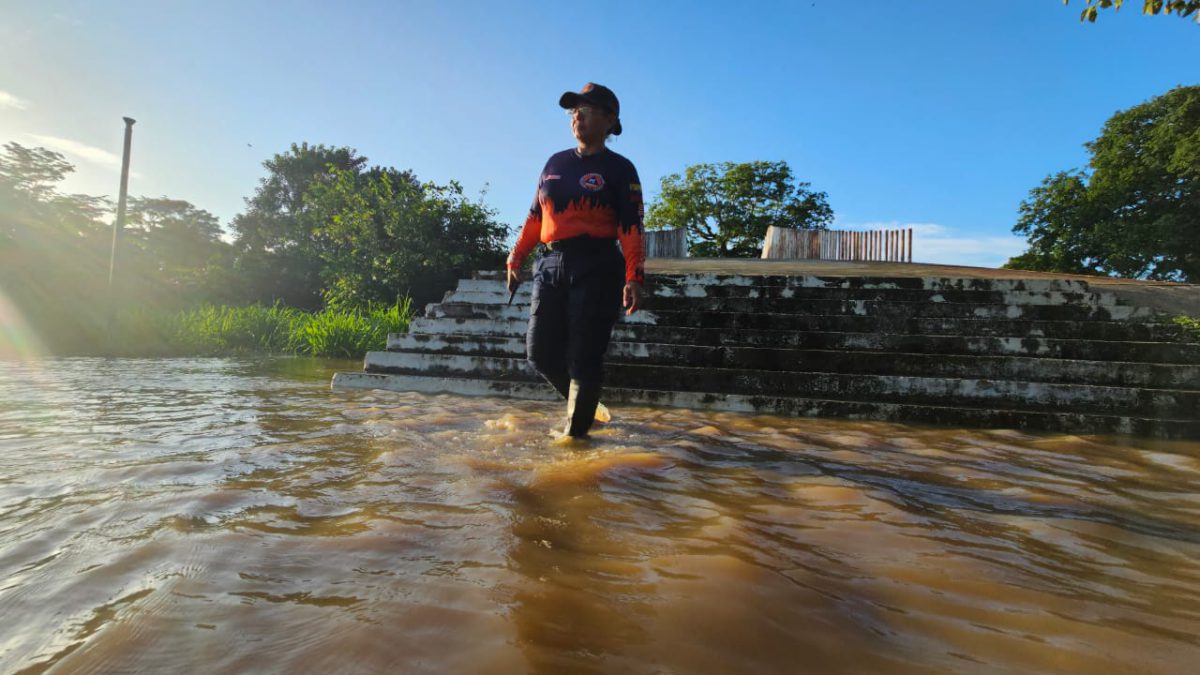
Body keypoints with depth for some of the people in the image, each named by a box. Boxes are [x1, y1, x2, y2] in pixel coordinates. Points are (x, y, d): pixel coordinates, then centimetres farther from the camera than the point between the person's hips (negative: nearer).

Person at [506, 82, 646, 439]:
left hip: (597, 268, -5)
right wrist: (516, 259, 12)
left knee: (584, 357, -5)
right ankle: (582, 404, 27)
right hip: (551, 265, 6)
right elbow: (535, 216, 19)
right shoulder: (555, 163, 17)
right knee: (540, 353, 4)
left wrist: (634, 277, -20)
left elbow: (631, 229, -8)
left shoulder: (619, 168, 2)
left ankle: (576, 430, 10)